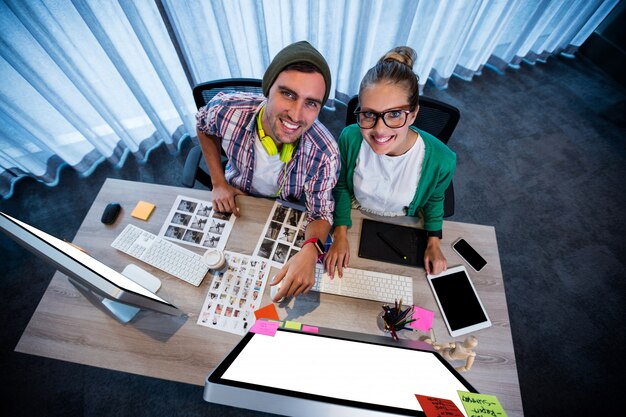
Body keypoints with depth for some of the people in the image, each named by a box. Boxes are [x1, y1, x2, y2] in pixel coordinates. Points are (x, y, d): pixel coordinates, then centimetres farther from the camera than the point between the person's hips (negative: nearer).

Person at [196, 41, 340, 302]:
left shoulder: (324, 154, -34)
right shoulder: (226, 109, -29)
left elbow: (321, 213, -23)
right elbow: (203, 127, -3)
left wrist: (309, 252, -46)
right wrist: (218, 182, -9)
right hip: (237, 200, 2)